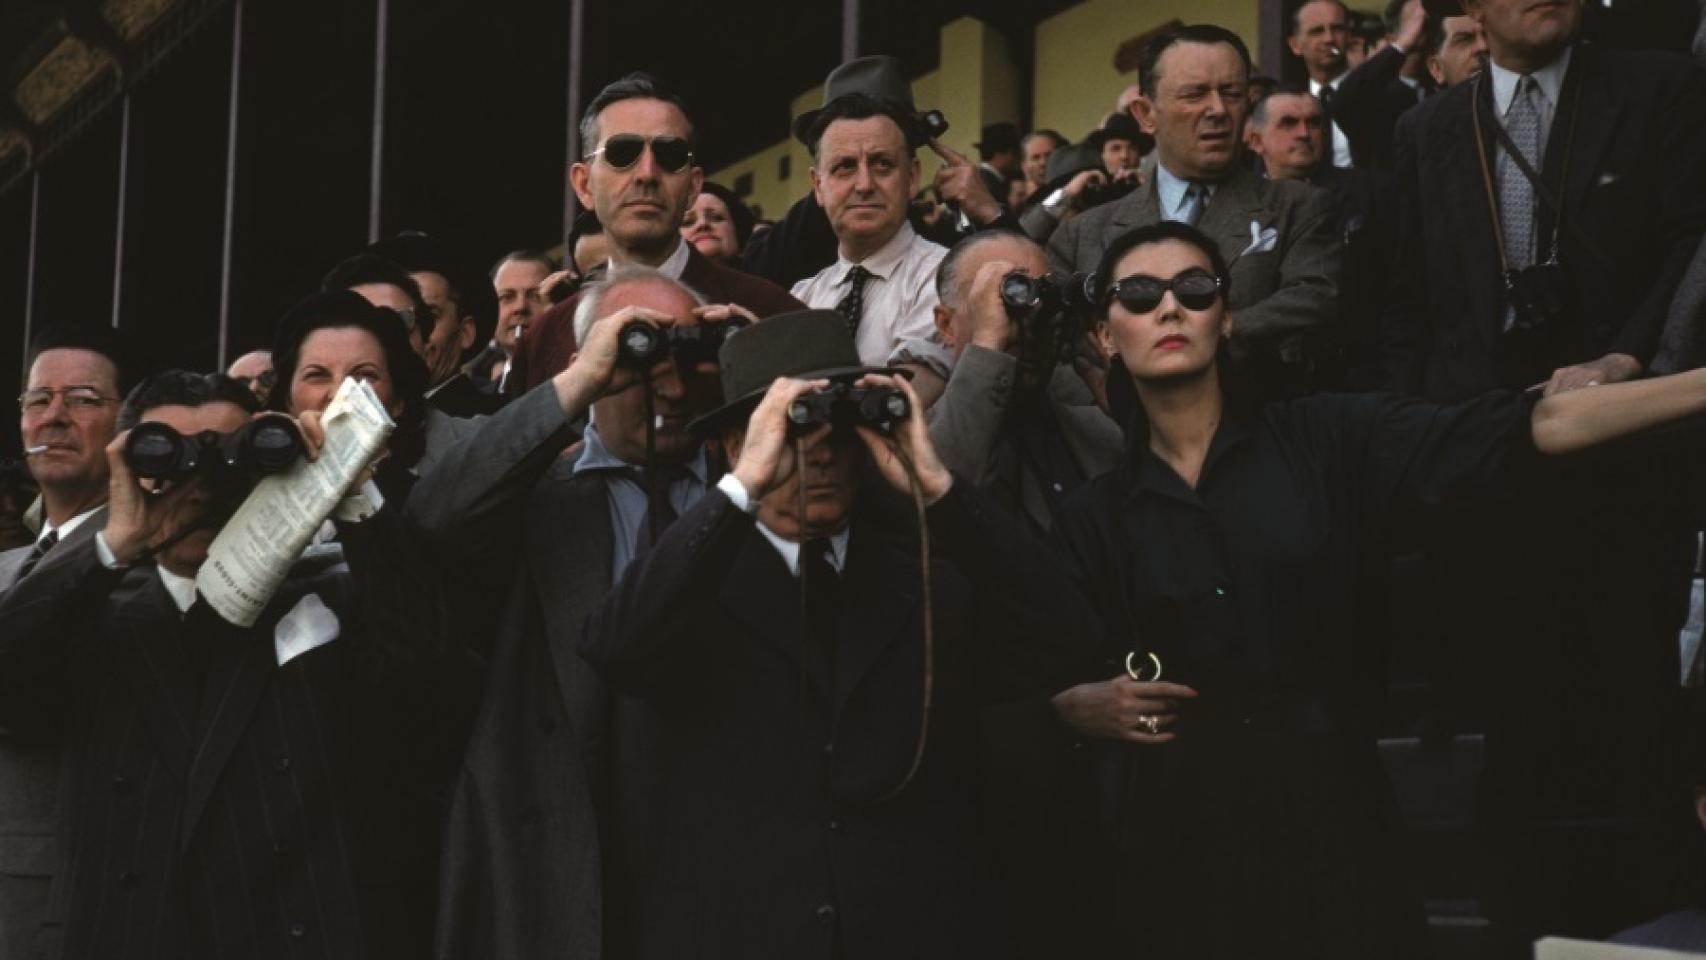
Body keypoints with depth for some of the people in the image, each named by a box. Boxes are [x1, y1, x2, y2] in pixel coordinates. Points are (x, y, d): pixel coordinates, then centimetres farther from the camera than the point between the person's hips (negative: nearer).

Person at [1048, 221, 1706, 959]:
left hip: (1326, 819, 0)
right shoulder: (1093, 516, 4)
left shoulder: (1327, 440, 0)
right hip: (1168, 845, 1)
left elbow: (1525, 427, -11)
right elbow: (1052, 683, 10)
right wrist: (1093, 706, -12)